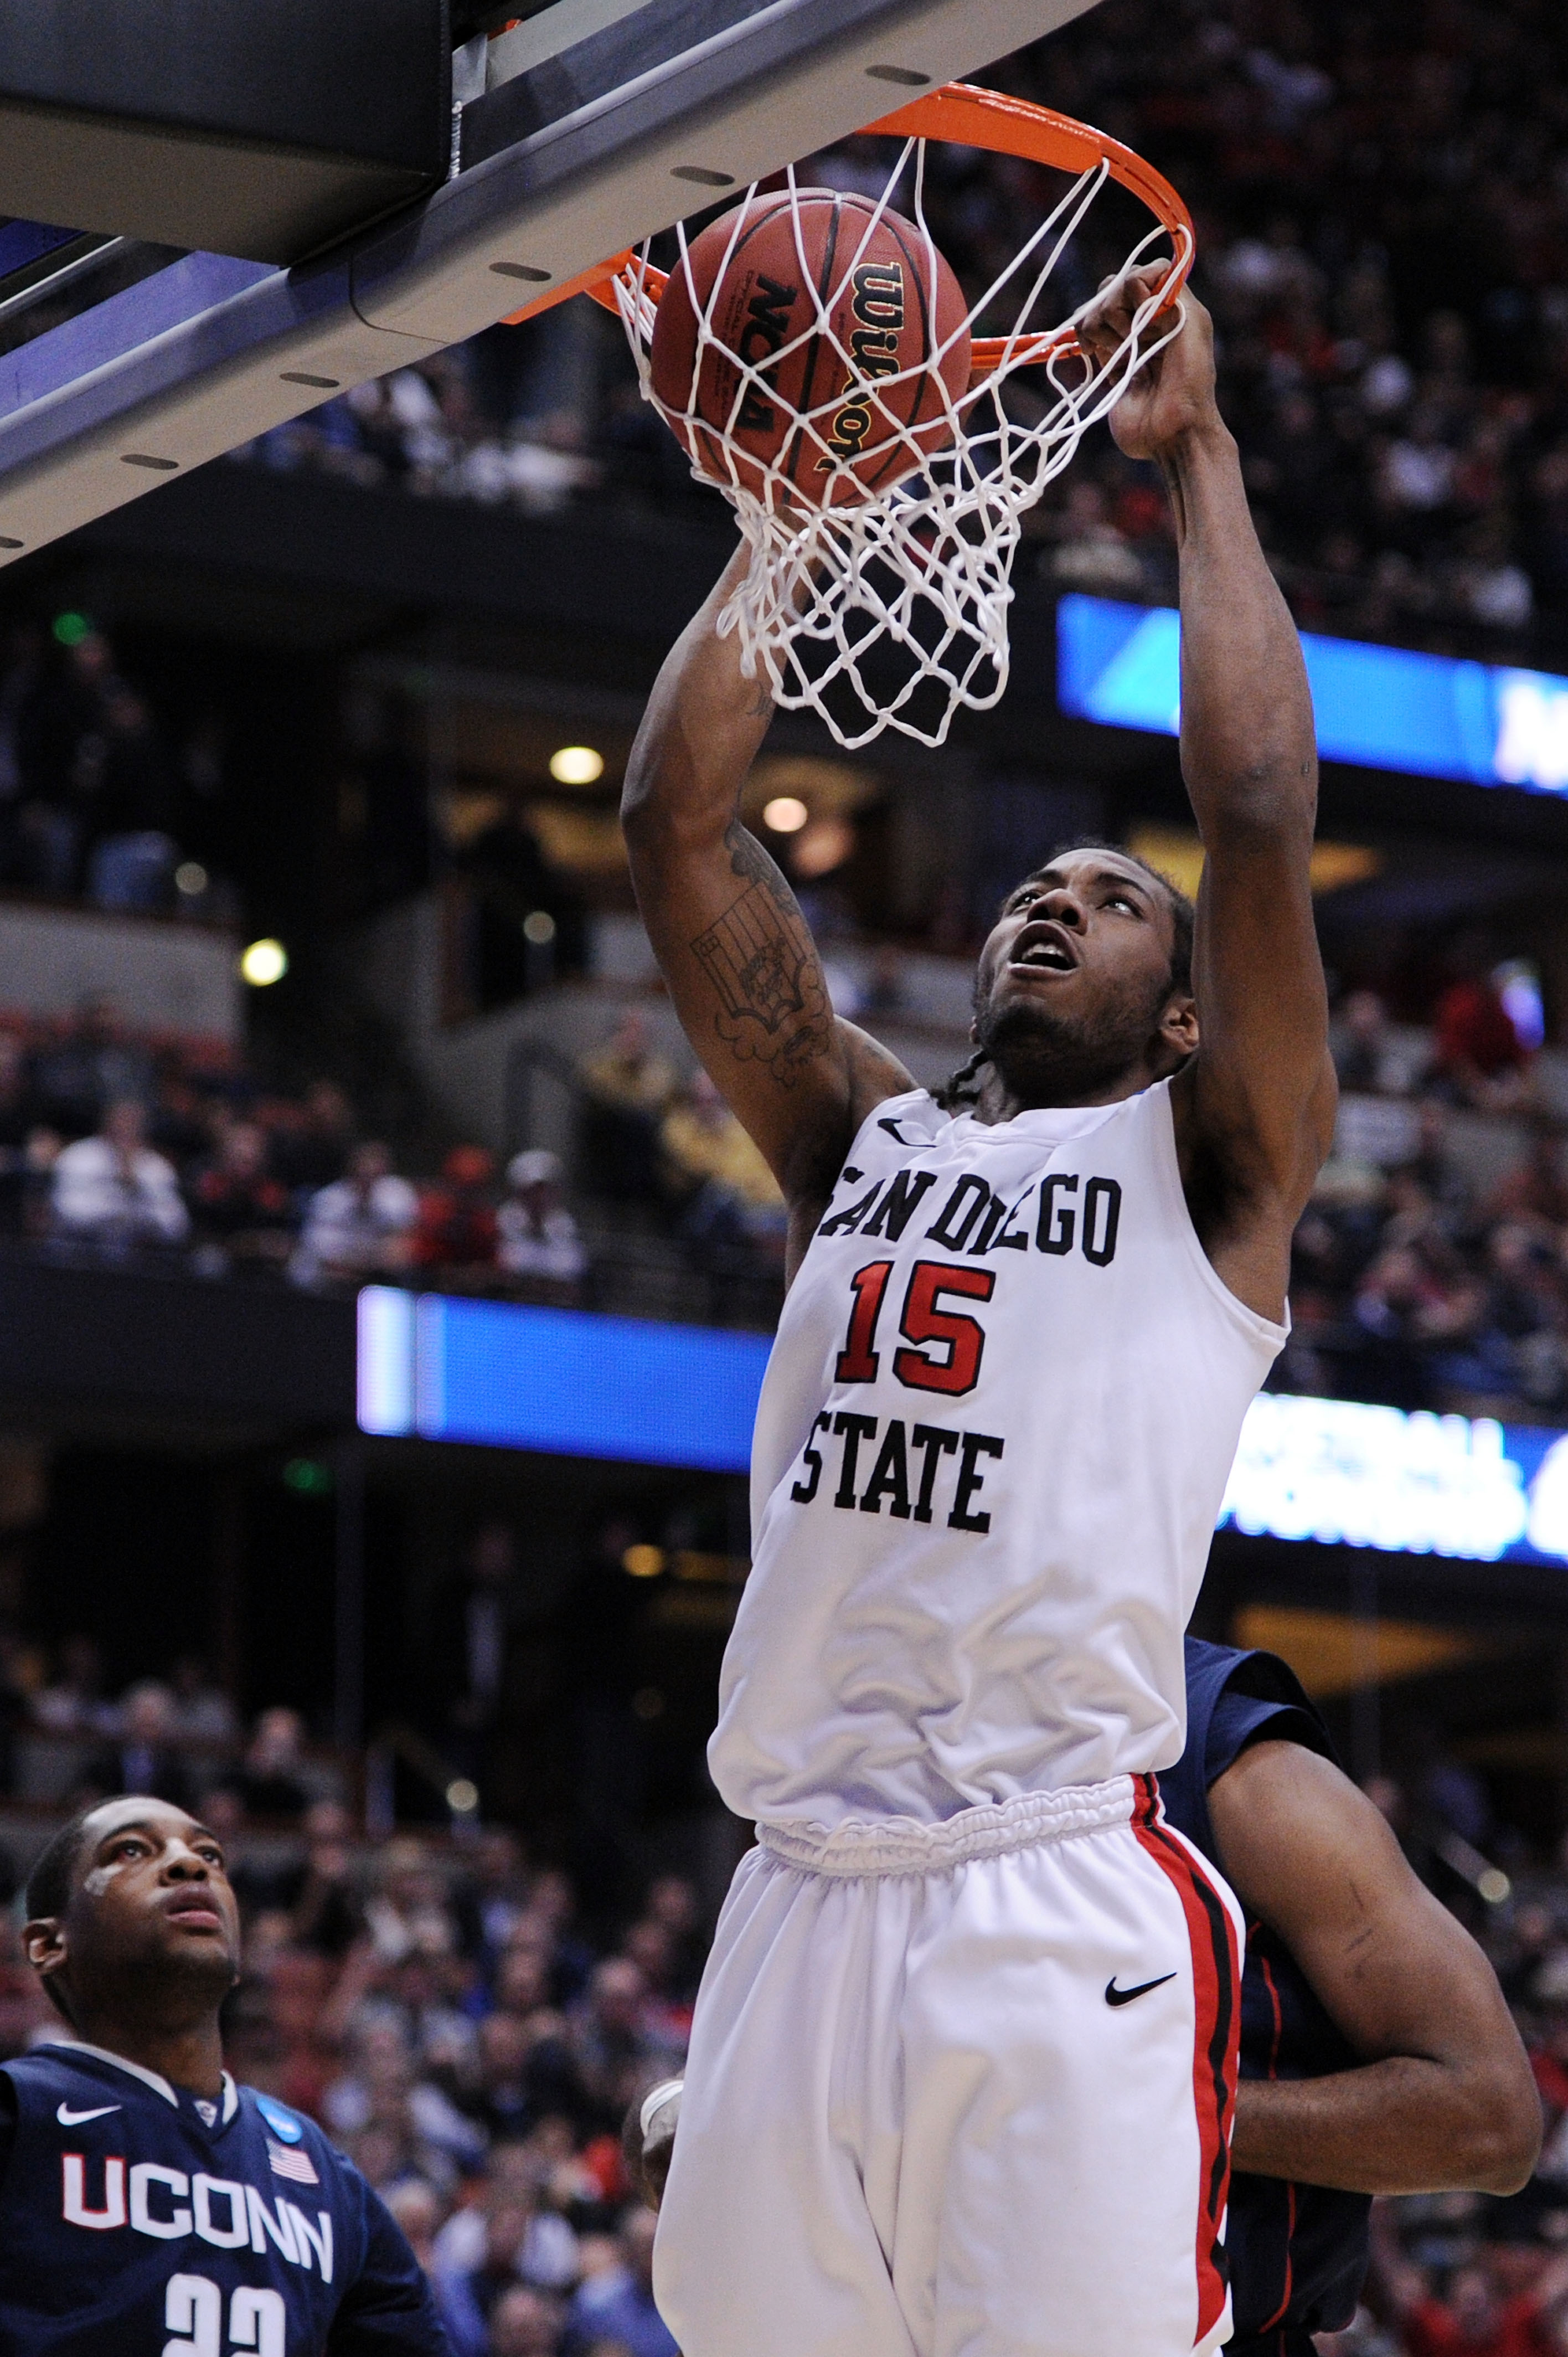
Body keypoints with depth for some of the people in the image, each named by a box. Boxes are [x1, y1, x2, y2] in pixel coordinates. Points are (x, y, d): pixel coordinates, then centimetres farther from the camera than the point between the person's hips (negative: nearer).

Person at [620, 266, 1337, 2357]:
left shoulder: (1209, 1167, 10)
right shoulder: (860, 1137, 21)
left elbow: (1259, 815, -3)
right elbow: (676, 822, 14)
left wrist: (1199, 461, 4)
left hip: (1068, 1922, -4)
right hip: (804, 1906, 4)